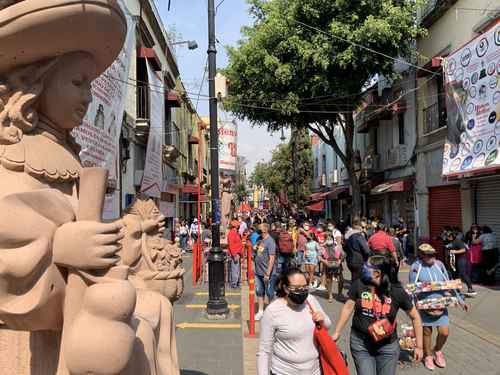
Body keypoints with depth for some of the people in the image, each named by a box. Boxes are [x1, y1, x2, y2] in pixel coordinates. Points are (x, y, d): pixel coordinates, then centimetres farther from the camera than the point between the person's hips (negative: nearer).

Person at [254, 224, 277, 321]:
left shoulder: (270, 242, -18)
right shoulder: (260, 240, 6)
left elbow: (272, 258, -21)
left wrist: (268, 273, -22)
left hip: (268, 273, -7)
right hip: (258, 272, 8)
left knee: (269, 293, 7)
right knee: (259, 292, 14)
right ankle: (260, 311, 27)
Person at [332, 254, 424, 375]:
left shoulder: (397, 291, -13)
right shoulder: (359, 284, -11)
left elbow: (415, 317, -2)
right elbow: (348, 307, 0)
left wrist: (419, 346, 0)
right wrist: (337, 333, 4)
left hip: (388, 346, 0)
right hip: (360, 344, 0)